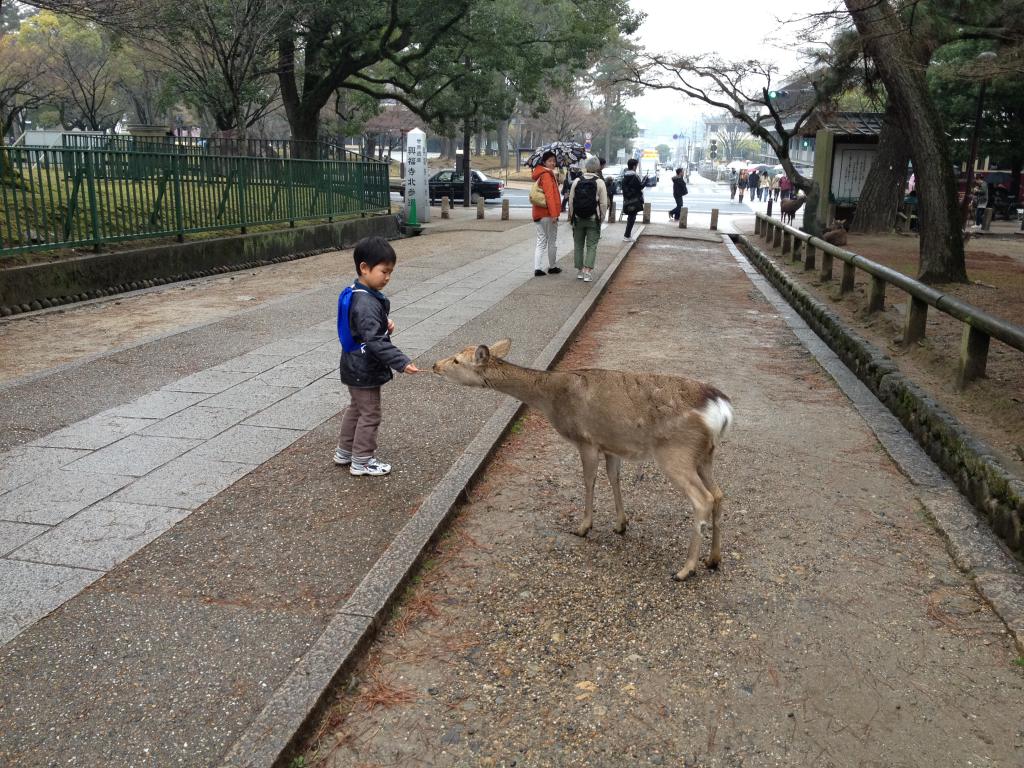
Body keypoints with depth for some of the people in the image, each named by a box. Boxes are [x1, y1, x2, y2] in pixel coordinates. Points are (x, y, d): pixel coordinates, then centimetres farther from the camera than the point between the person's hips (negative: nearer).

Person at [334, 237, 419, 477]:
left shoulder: (356, 294, 5)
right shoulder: (366, 304, -27)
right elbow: (376, 341, -32)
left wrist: (385, 324, -1)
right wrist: (402, 362, -34)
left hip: (355, 367, 10)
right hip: (365, 370, -10)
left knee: (356, 408, 23)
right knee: (370, 414, 4)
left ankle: (344, 452, 36)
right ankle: (361, 461, 17)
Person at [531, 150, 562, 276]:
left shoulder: (541, 174, 17)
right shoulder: (547, 175, -13)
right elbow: (549, 195, -20)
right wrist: (554, 214, -22)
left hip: (539, 213, 9)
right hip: (547, 214, -9)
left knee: (541, 241, 8)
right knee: (552, 241, 5)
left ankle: (537, 268, -1)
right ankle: (552, 267, 15)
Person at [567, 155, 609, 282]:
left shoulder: (577, 181, 0)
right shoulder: (600, 182, -7)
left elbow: (571, 201, 1)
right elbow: (604, 203, -8)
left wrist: (571, 216, 10)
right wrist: (602, 218, 4)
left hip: (578, 218, 2)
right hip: (593, 219, -2)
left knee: (578, 245, 13)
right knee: (591, 246, 2)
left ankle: (579, 271, 18)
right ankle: (587, 272, -8)